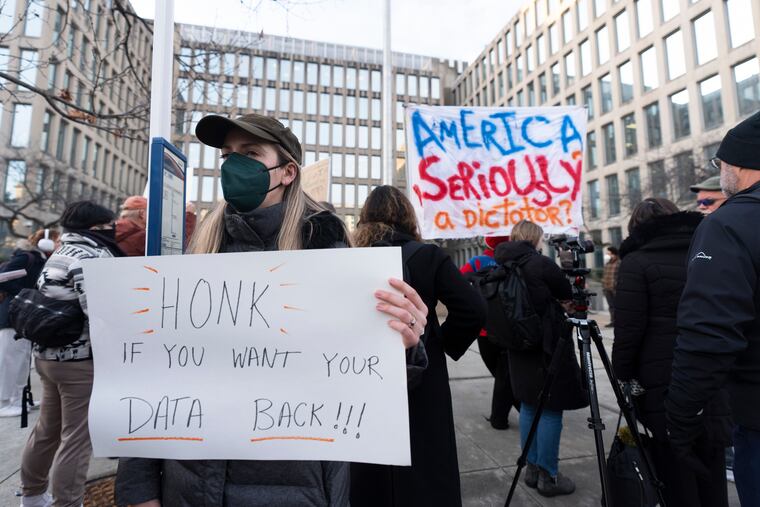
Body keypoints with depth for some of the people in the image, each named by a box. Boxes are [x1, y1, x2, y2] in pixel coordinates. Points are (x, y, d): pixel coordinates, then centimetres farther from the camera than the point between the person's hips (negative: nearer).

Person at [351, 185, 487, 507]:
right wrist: (447, 345, -1)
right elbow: (473, 310, -15)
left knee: (368, 476, 19)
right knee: (426, 478, 14)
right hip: (421, 383, -2)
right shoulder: (428, 256, -10)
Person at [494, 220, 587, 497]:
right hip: (547, 345, -7)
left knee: (528, 406, 15)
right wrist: (564, 302, 20)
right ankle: (548, 476, 13)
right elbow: (567, 294, 0)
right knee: (550, 409, 3)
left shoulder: (503, 266, 5)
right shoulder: (540, 263, -15)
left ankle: (532, 468, 25)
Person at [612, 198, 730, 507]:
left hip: (663, 384, -6)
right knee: (711, 473, 16)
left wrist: (622, 377, -2)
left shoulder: (637, 261, -9)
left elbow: (629, 329, -13)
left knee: (674, 472, 5)